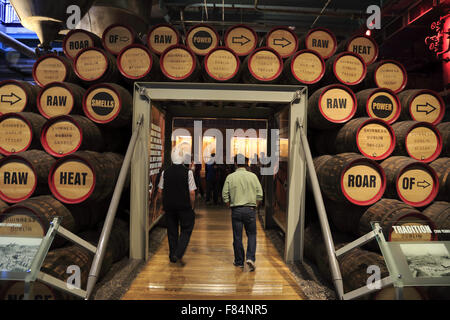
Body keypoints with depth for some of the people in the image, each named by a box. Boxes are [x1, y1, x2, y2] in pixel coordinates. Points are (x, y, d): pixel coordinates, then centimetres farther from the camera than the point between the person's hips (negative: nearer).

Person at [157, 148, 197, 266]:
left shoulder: (165, 172, -1)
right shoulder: (188, 172, -12)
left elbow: (160, 191, 3)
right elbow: (192, 193, -12)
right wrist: (192, 206, 0)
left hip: (169, 206, 4)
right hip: (184, 206, -4)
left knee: (172, 231, 15)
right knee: (186, 230, 10)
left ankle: (172, 256, 25)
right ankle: (178, 254, 0)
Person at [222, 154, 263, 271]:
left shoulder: (230, 177, -2)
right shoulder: (253, 176, 0)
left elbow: (225, 196, -2)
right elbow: (260, 195, 0)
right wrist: (255, 206, 12)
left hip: (236, 210, 0)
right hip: (250, 209, 0)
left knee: (237, 237, 9)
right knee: (251, 234, 12)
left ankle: (239, 261, 19)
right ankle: (250, 258, -3)